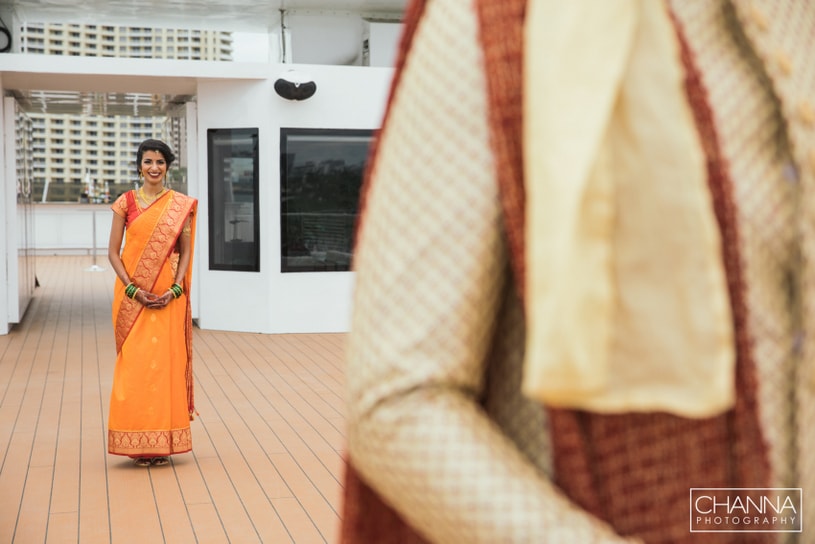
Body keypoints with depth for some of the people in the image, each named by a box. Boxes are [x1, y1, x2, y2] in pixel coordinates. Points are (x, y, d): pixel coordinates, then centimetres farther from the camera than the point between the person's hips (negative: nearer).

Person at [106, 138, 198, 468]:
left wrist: (176, 288, -10)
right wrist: (132, 288, -11)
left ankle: (164, 442, 12)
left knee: (167, 361, 1)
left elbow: (185, 252, 4)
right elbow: (113, 251, 1)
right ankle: (138, 443, 9)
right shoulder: (126, 202, 2)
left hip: (169, 296, 0)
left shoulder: (182, 205, 4)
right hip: (132, 294, 0)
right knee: (133, 363, 0)